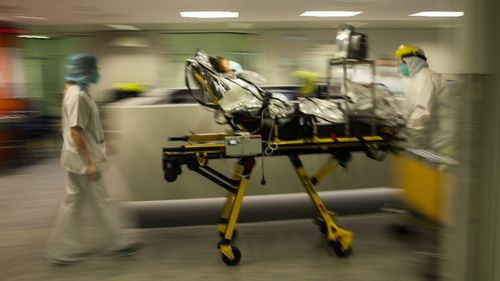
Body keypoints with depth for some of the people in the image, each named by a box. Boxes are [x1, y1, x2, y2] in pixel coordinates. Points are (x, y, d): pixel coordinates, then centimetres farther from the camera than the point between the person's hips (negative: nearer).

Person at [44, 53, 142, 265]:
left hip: (77, 159, 10)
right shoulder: (78, 96, -20)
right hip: (82, 160, -10)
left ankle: (63, 249, 23)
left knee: (73, 202, 14)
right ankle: (118, 243, 17)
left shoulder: (75, 92, 11)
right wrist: (89, 162, -23)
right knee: (101, 203, 3)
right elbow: (76, 131, -24)